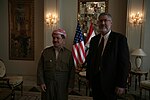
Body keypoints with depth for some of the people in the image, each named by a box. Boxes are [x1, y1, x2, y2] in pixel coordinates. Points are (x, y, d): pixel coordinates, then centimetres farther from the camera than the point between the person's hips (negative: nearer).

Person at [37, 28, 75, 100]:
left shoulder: (68, 53, 2)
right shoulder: (45, 52, 3)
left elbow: (72, 71, 3)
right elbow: (40, 69, 4)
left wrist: (70, 86, 0)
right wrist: (41, 82, -3)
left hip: (62, 86, 0)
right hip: (47, 85, 1)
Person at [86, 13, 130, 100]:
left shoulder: (120, 38, -8)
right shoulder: (94, 39, 9)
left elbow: (124, 63, -12)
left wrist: (121, 85, -15)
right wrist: (89, 77, 10)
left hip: (110, 83, -4)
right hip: (95, 81, 5)